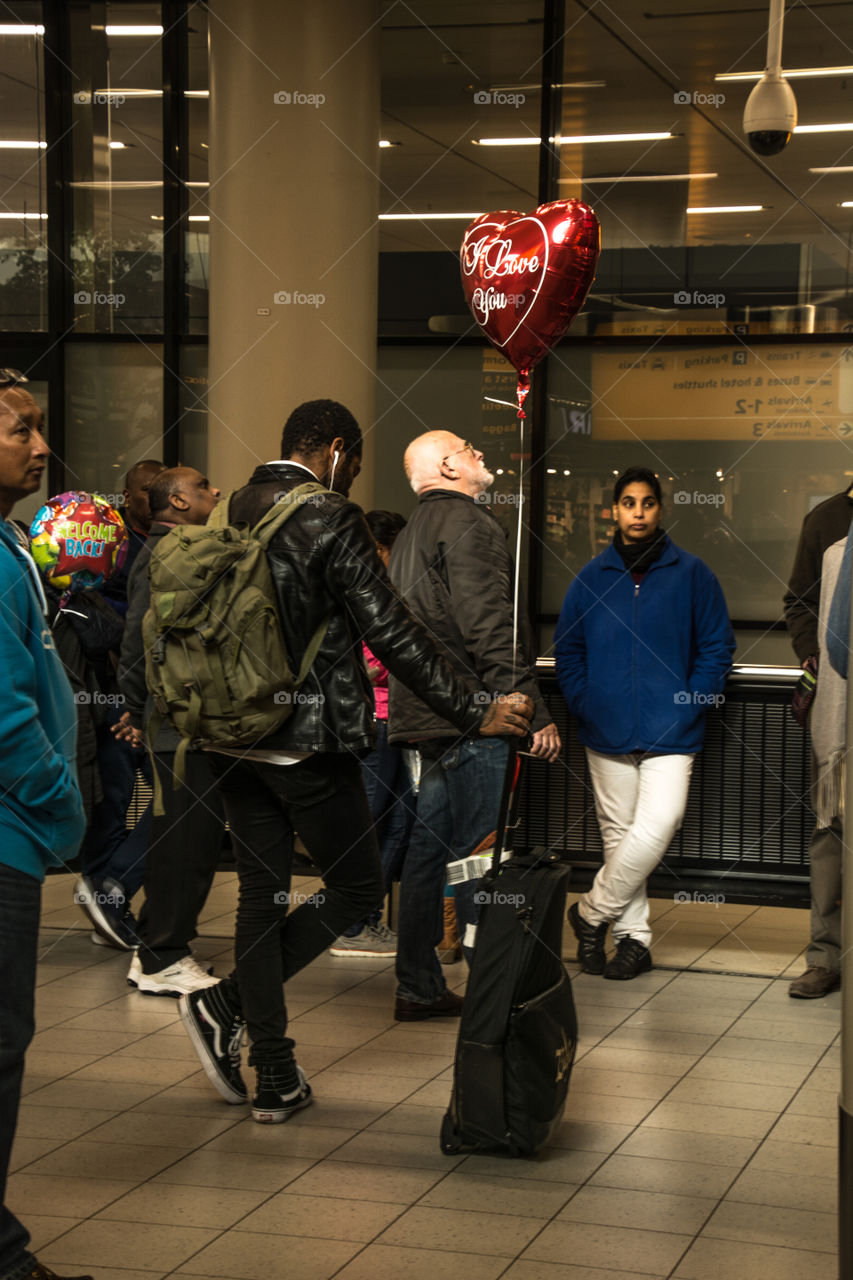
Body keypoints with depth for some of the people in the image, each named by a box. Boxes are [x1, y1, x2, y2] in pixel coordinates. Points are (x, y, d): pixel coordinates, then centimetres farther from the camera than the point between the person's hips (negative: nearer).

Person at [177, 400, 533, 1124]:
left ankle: (274, 1083, 16)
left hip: (232, 739, 8)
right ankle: (227, 1006, 1)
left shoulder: (226, 514, 8)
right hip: (309, 739, -7)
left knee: (262, 895, 13)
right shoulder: (331, 520, -13)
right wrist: (473, 716, -10)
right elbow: (392, 634, -16)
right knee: (356, 888, 8)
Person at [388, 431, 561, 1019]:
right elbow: (489, 629, -19)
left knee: (429, 848, 12)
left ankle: (419, 986, 17)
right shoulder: (468, 524, -10)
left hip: (427, 714, 10)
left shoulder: (415, 531, 22)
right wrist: (534, 711, -20)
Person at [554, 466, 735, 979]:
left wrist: (691, 705, -6)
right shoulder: (592, 577, 7)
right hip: (606, 733, 3)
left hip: (670, 731, -3)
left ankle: (592, 912, 0)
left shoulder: (691, 573, 1)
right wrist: (583, 704, 2)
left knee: (656, 826, -17)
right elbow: (567, 648, 15)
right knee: (618, 832, 8)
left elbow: (718, 647, 4)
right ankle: (633, 936, 18)